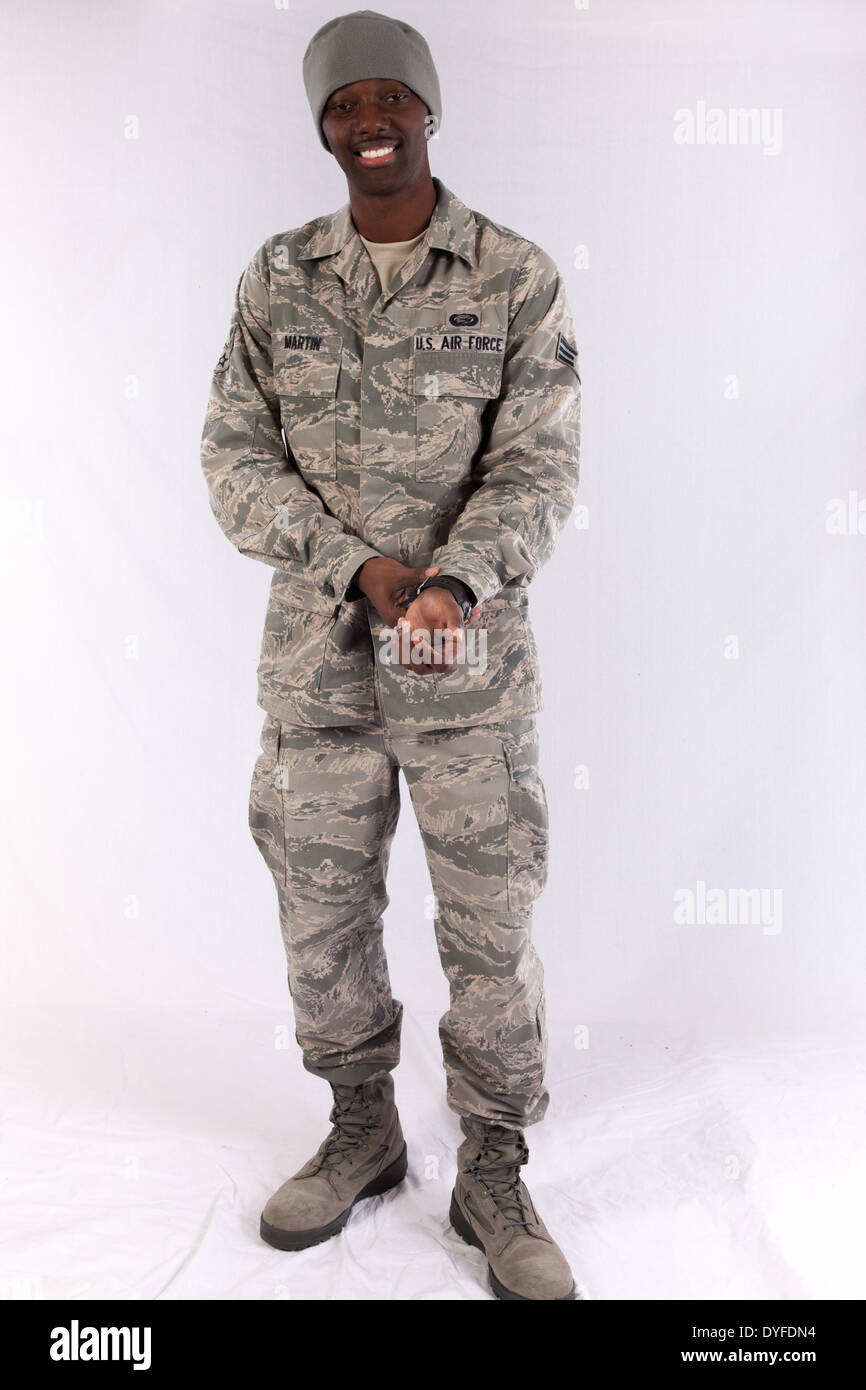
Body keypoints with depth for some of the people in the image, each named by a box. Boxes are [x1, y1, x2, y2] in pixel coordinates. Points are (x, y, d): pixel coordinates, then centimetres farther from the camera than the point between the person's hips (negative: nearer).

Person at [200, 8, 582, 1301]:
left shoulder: (518, 277, 0)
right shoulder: (278, 279, 7)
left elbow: (539, 473, -7)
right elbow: (237, 461, 1)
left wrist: (451, 581, -27)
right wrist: (363, 568, -14)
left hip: (473, 667, -2)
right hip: (317, 659, 3)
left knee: (491, 926, 4)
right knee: (324, 915, 12)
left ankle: (495, 1175, 25)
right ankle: (362, 1133, 36)